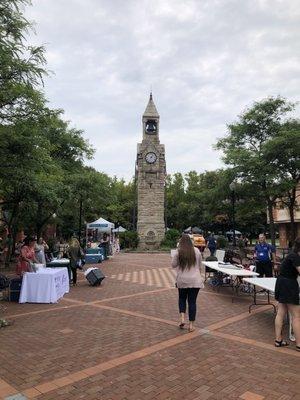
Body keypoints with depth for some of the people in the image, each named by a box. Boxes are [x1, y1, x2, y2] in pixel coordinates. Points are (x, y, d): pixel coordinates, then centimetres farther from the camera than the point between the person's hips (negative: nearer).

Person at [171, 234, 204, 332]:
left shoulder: (178, 251, -7)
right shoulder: (196, 251, -1)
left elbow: (173, 265, 0)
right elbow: (199, 265, 10)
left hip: (182, 280, -1)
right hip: (195, 280, 1)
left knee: (182, 298, 20)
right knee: (192, 301, 8)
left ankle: (182, 319, 6)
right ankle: (191, 325, 12)